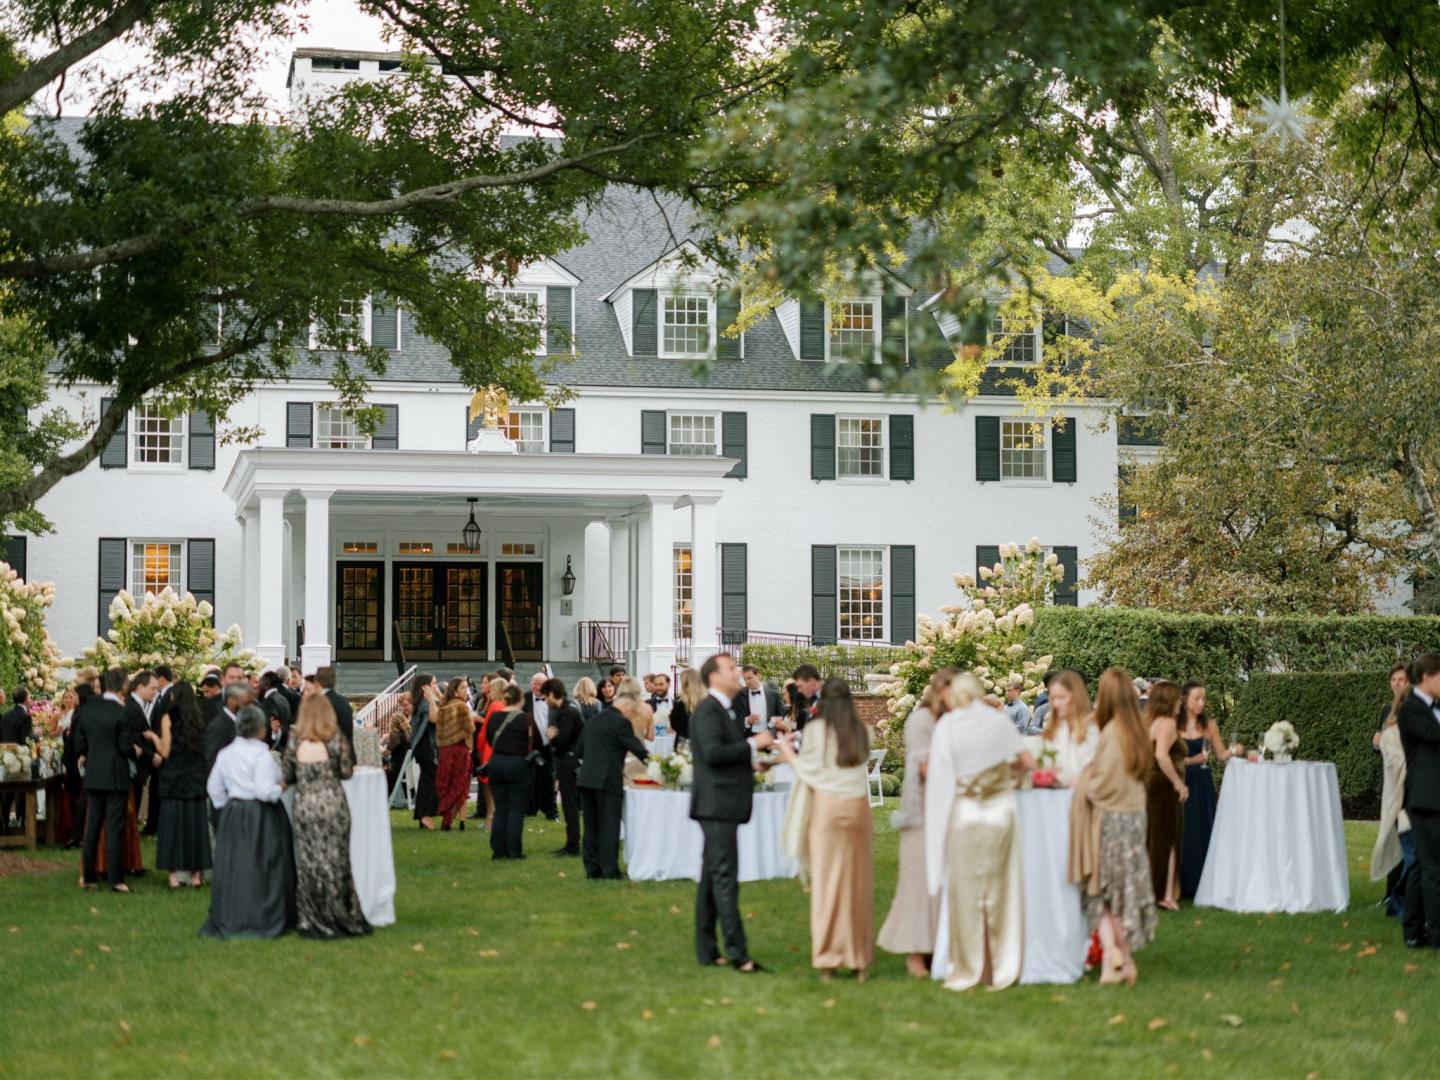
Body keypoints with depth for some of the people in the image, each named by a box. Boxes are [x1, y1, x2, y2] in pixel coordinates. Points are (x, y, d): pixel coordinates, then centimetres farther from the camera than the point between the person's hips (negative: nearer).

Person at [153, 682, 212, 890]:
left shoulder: (168, 718, -6)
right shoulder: (197, 720, 7)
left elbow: (165, 751, -9)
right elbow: (203, 748, 8)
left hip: (174, 779, -4)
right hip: (195, 778, 4)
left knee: (173, 822, 0)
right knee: (194, 821, 7)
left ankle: (174, 872, -3)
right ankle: (195, 871, 8)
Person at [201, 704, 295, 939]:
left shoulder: (225, 754, 5)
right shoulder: (262, 755, -16)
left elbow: (213, 787, 12)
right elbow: (264, 791, -22)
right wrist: (281, 788, -4)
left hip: (232, 814, 6)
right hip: (261, 818, -6)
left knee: (232, 866, 11)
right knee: (261, 870, 1)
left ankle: (228, 920, 16)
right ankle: (263, 920, 5)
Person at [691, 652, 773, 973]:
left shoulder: (722, 711, 20)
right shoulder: (708, 710, -12)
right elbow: (713, 753, -23)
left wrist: (749, 763, 16)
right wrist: (752, 744, -17)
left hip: (722, 805, 11)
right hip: (717, 804, -11)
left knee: (712, 878, 11)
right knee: (725, 877, -11)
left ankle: (707, 951, 15)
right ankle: (737, 952, -13)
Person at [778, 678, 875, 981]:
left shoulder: (816, 729, -4)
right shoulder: (863, 731, 6)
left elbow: (808, 770, -3)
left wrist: (788, 750, 14)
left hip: (827, 806, -3)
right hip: (857, 805, 3)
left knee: (827, 880, 2)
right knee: (858, 881, 8)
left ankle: (827, 959, 4)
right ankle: (860, 959, 12)